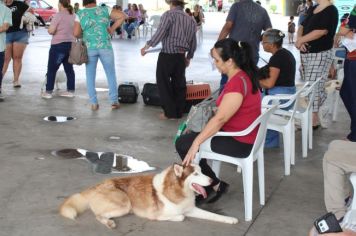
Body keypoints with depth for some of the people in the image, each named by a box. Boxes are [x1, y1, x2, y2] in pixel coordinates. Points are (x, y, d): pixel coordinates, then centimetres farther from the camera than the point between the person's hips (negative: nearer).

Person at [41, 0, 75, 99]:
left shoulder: (58, 15, -13)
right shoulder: (74, 16, 7)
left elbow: (51, 31, -15)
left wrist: (49, 29, 5)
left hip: (59, 45, -6)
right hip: (71, 44, 6)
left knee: (52, 69, 2)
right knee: (69, 69, 13)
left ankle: (48, 92, 4)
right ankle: (71, 91, 16)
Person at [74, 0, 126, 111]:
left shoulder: (80, 14, 1)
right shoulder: (104, 10, 2)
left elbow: (76, 33, -5)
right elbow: (122, 16, -4)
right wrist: (112, 28, 1)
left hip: (89, 48, 0)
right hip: (105, 47, 0)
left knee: (90, 76, 10)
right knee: (111, 74, 11)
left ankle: (94, 103, 5)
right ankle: (114, 101, 8)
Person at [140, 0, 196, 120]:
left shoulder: (169, 14, -6)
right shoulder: (191, 19, 13)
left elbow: (160, 33, -17)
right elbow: (193, 43, 16)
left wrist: (147, 46, -8)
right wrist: (189, 57, 28)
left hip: (167, 56, -6)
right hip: (181, 57, 6)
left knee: (164, 84, 5)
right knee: (179, 84, 13)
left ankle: (170, 113, 7)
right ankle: (179, 112, 20)